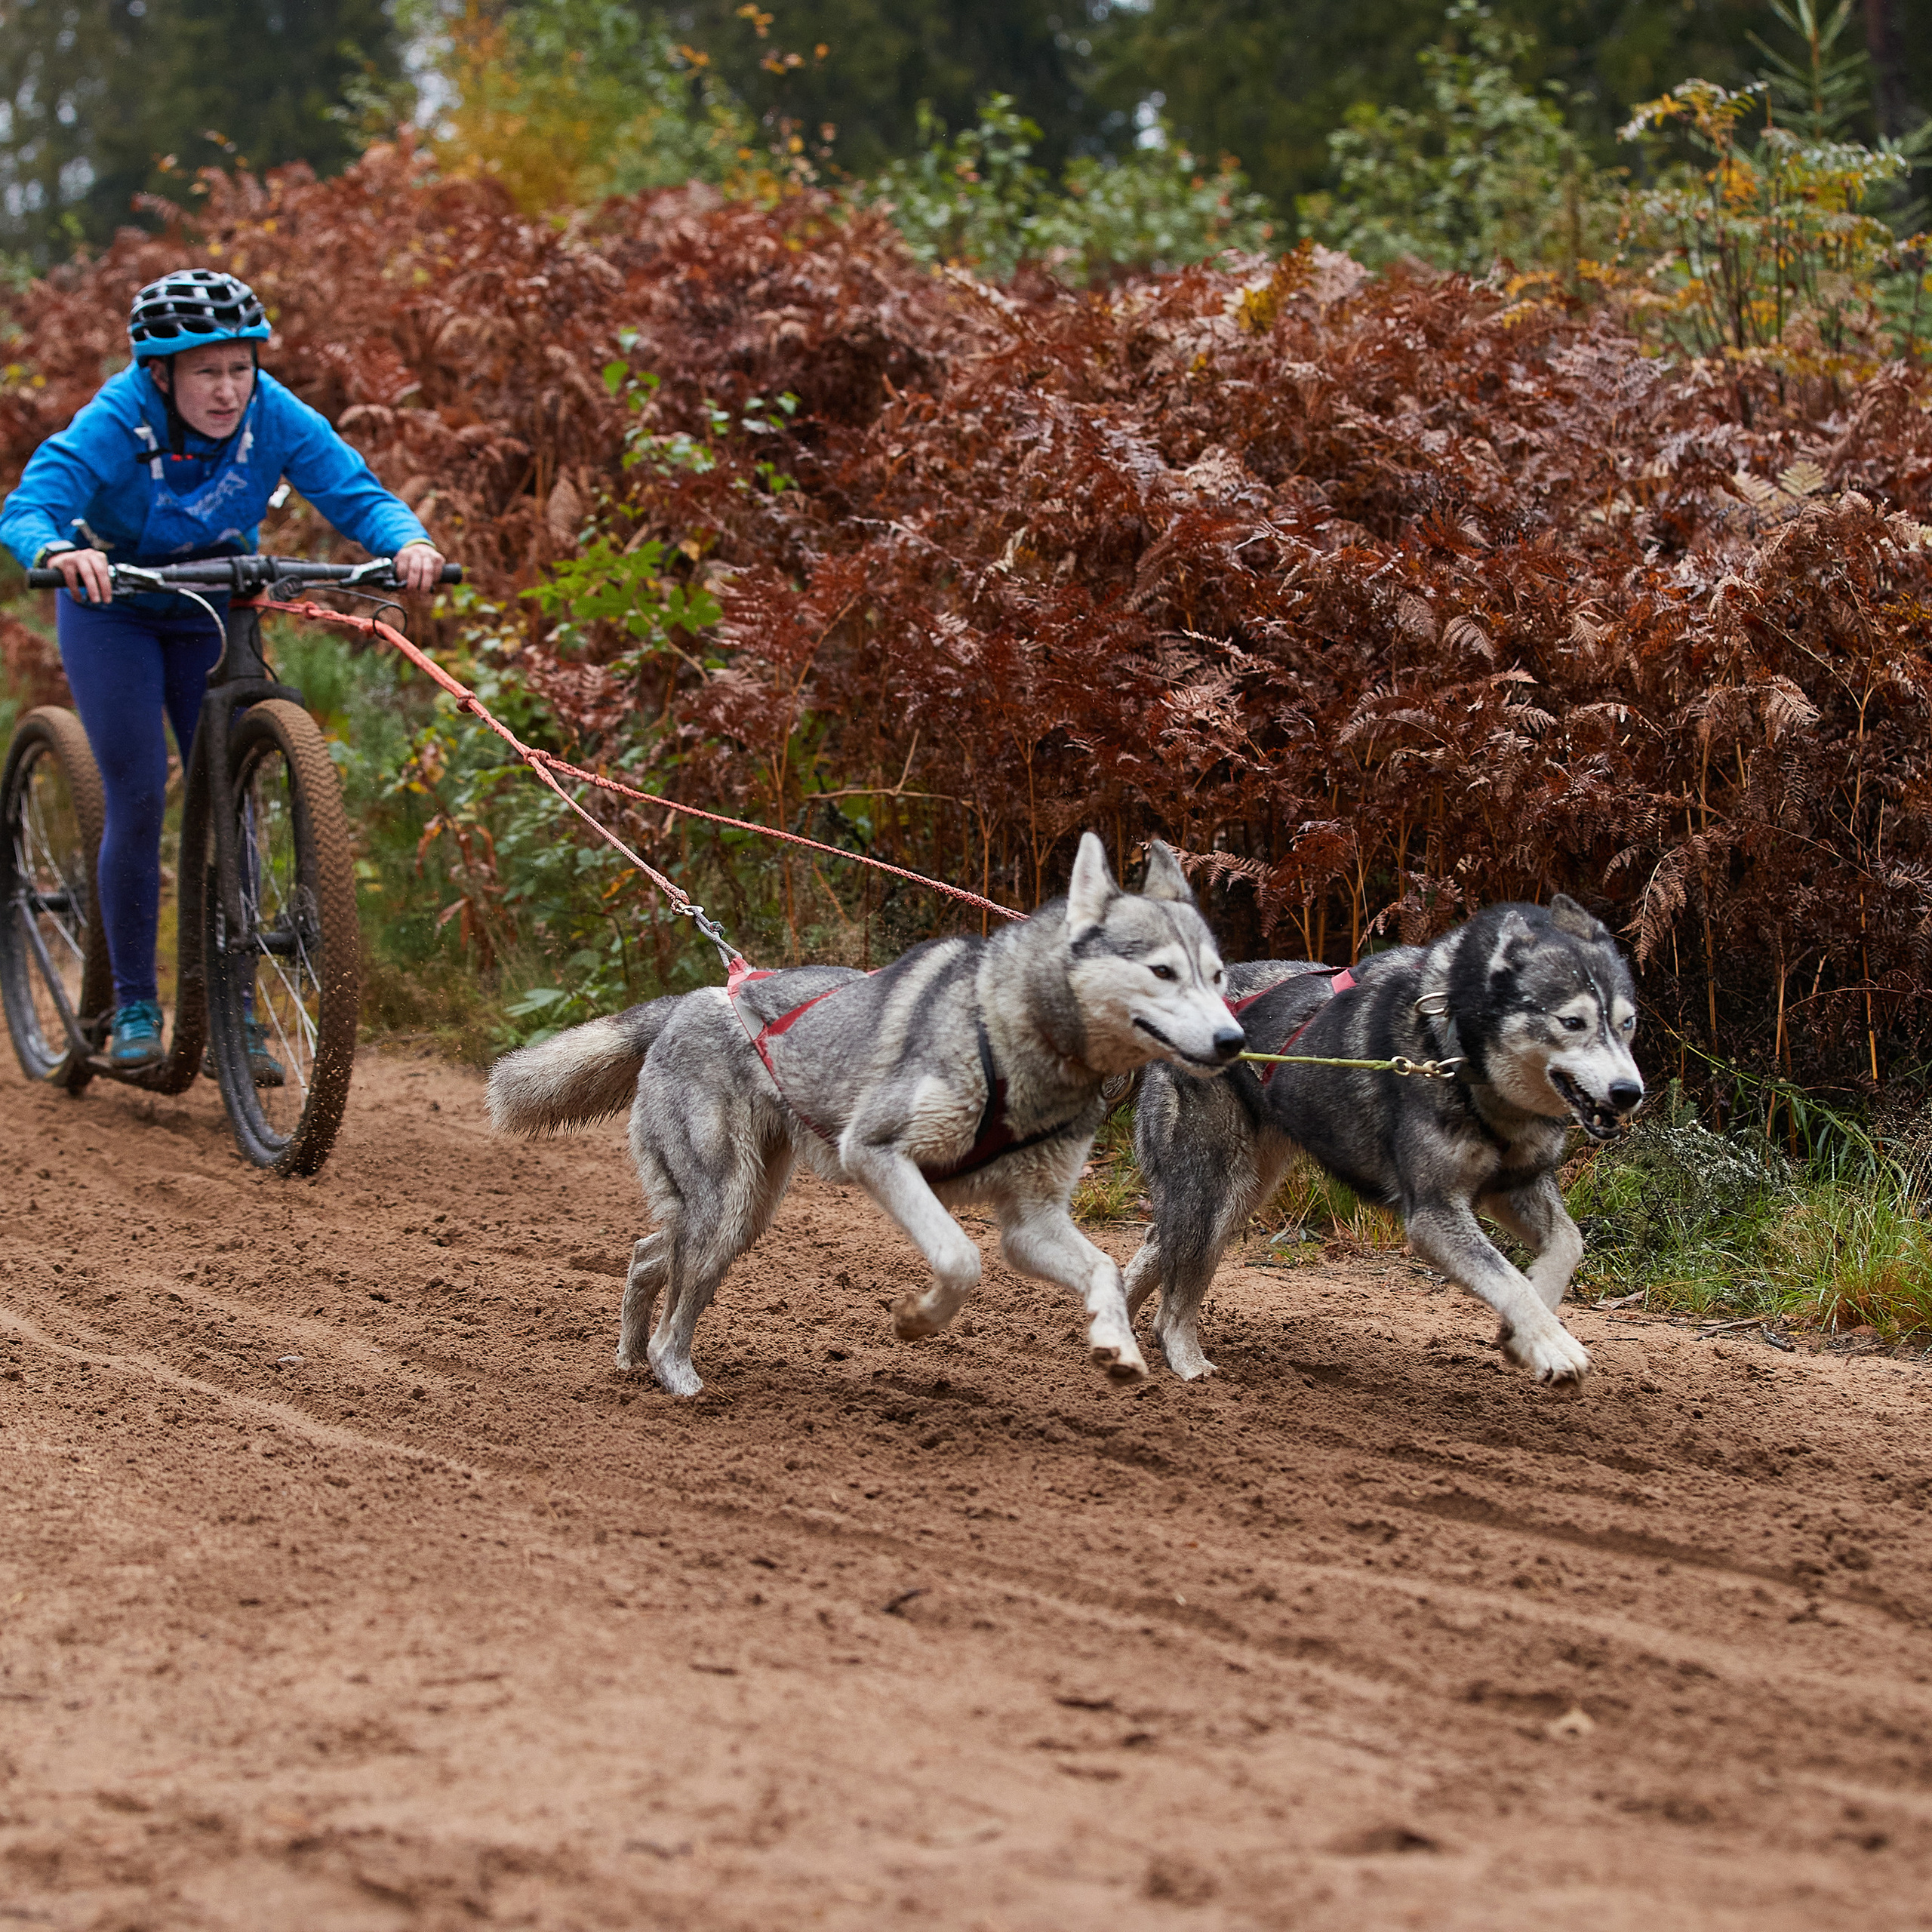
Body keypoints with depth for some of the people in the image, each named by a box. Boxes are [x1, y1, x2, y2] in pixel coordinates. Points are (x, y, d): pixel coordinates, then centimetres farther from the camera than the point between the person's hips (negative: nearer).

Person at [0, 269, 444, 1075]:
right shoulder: (114, 425, -30)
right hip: (114, 612, -3)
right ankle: (133, 1005, 2)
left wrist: (408, 540, -48)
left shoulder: (272, 417, -22)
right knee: (138, 803, -12)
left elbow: (355, 492, -26)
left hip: (215, 614, 3)